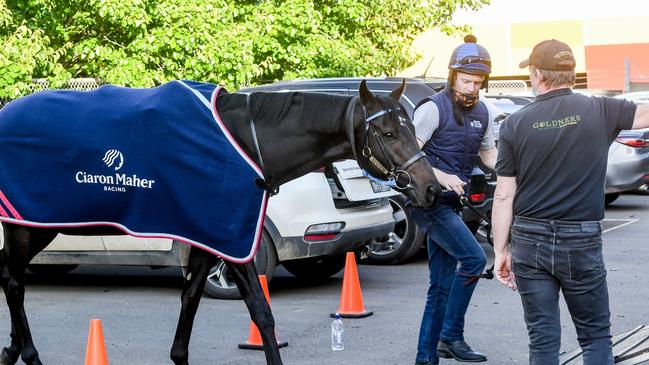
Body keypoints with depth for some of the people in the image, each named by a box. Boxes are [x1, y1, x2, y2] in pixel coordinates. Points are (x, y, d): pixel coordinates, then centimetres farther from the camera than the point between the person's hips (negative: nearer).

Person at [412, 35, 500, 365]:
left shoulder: (484, 112, 10)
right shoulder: (434, 108, -12)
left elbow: (488, 153, 20)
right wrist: (440, 176, -28)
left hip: (451, 203, 8)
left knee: (442, 286, 9)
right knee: (473, 258, -20)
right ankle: (451, 336, -9)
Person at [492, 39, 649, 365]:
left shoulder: (516, 124, -2)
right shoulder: (600, 111, -6)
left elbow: (504, 196, -2)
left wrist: (500, 251, 5)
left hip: (529, 242, 1)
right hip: (581, 242, -1)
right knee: (596, 337, 12)